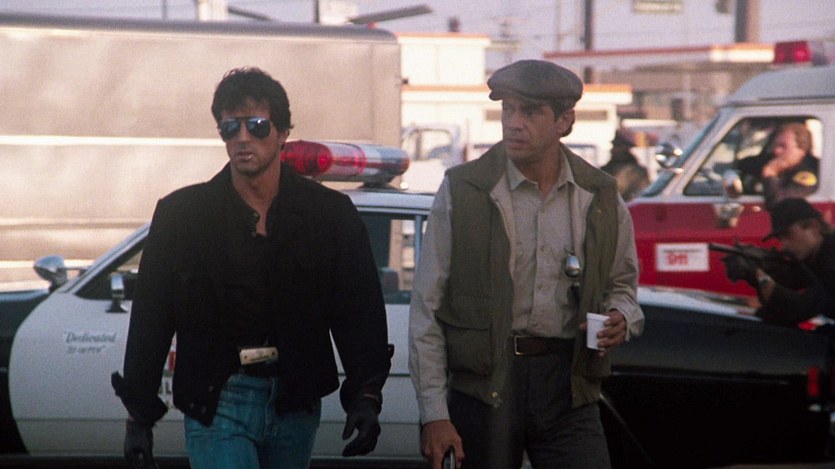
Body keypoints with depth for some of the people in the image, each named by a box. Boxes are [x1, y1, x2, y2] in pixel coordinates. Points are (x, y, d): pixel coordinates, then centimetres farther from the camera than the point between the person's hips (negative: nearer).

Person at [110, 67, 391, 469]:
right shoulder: (181, 214, 2)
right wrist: (139, 416, 0)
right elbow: (149, 321, 4)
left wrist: (365, 398, -10)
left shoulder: (330, 214, 4)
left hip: (294, 405, 2)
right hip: (215, 402, -2)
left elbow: (361, 312, 2)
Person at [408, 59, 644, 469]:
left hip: (568, 387, 2)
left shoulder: (601, 198, 6)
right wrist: (434, 414, -7)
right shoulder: (462, 192, -2)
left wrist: (621, 319, -3)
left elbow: (621, 282, 22)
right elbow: (426, 311, -2)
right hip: (482, 385, -2)